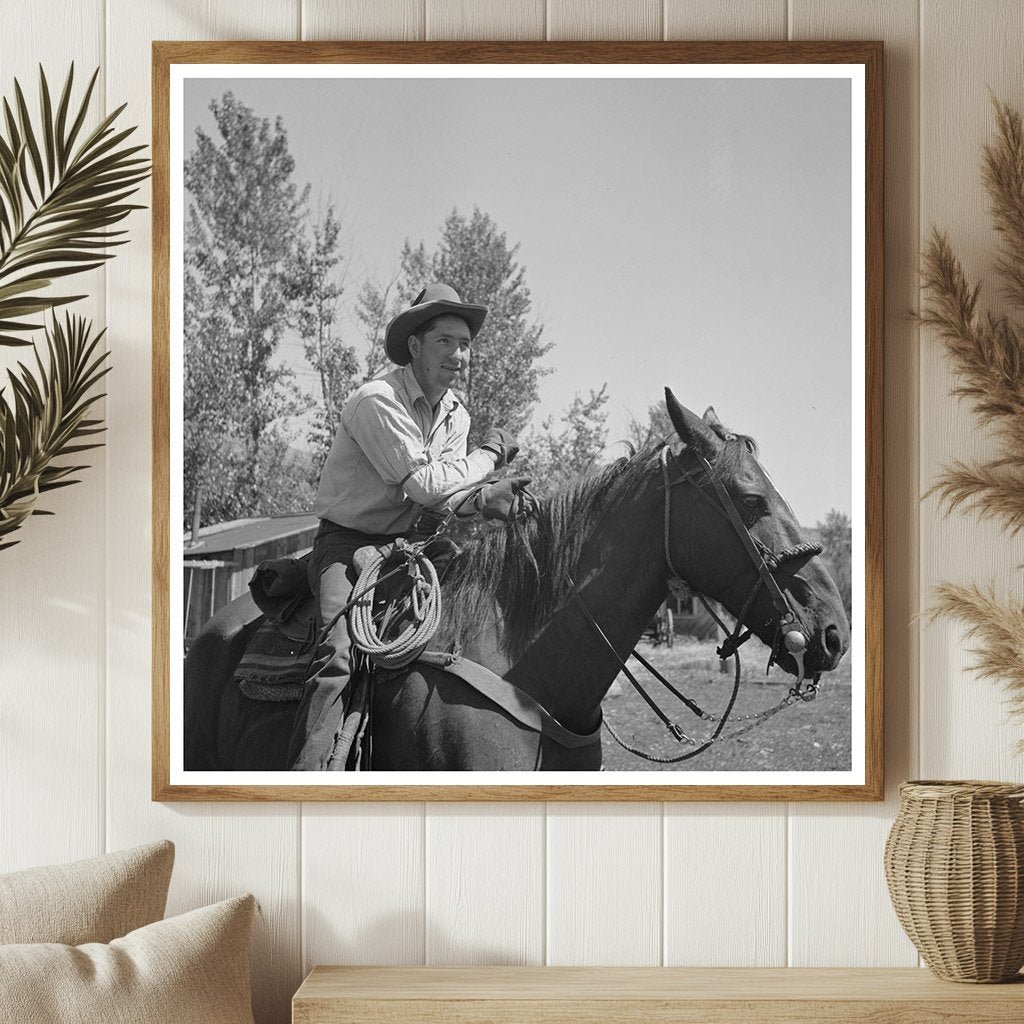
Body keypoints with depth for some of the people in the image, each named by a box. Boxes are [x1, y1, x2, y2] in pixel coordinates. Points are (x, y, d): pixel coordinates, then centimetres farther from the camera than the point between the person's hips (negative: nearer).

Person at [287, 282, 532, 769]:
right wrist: (489, 455, -10)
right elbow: (424, 482, -24)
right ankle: (312, 770, -40)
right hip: (347, 542, -8)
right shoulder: (377, 401, -18)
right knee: (340, 647, -30)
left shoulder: (456, 414, 9)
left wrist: (485, 497, -21)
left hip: (410, 543, 8)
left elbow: (445, 493, 2)